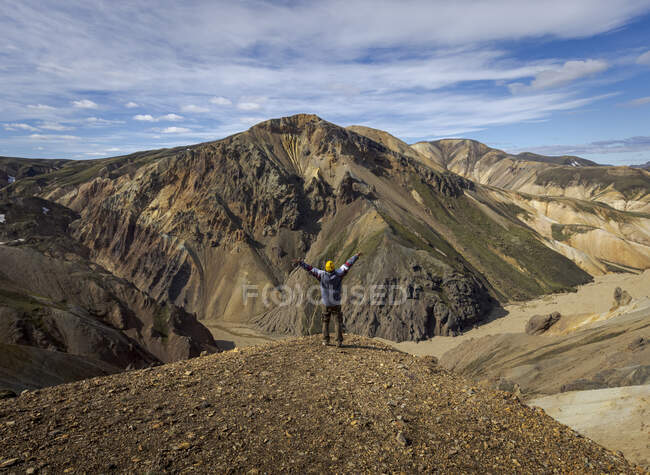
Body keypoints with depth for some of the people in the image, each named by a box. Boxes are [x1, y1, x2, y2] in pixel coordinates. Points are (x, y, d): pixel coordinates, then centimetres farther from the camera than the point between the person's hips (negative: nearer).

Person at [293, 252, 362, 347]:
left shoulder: (322, 275, -10)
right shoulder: (338, 274, -10)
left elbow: (310, 268, -6)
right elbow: (347, 264, -3)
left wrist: (300, 262, 0)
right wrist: (356, 256, 5)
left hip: (326, 304, 1)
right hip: (336, 304, -1)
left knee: (325, 322, 17)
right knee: (338, 322, 7)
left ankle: (326, 340, 16)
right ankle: (339, 342, 0)